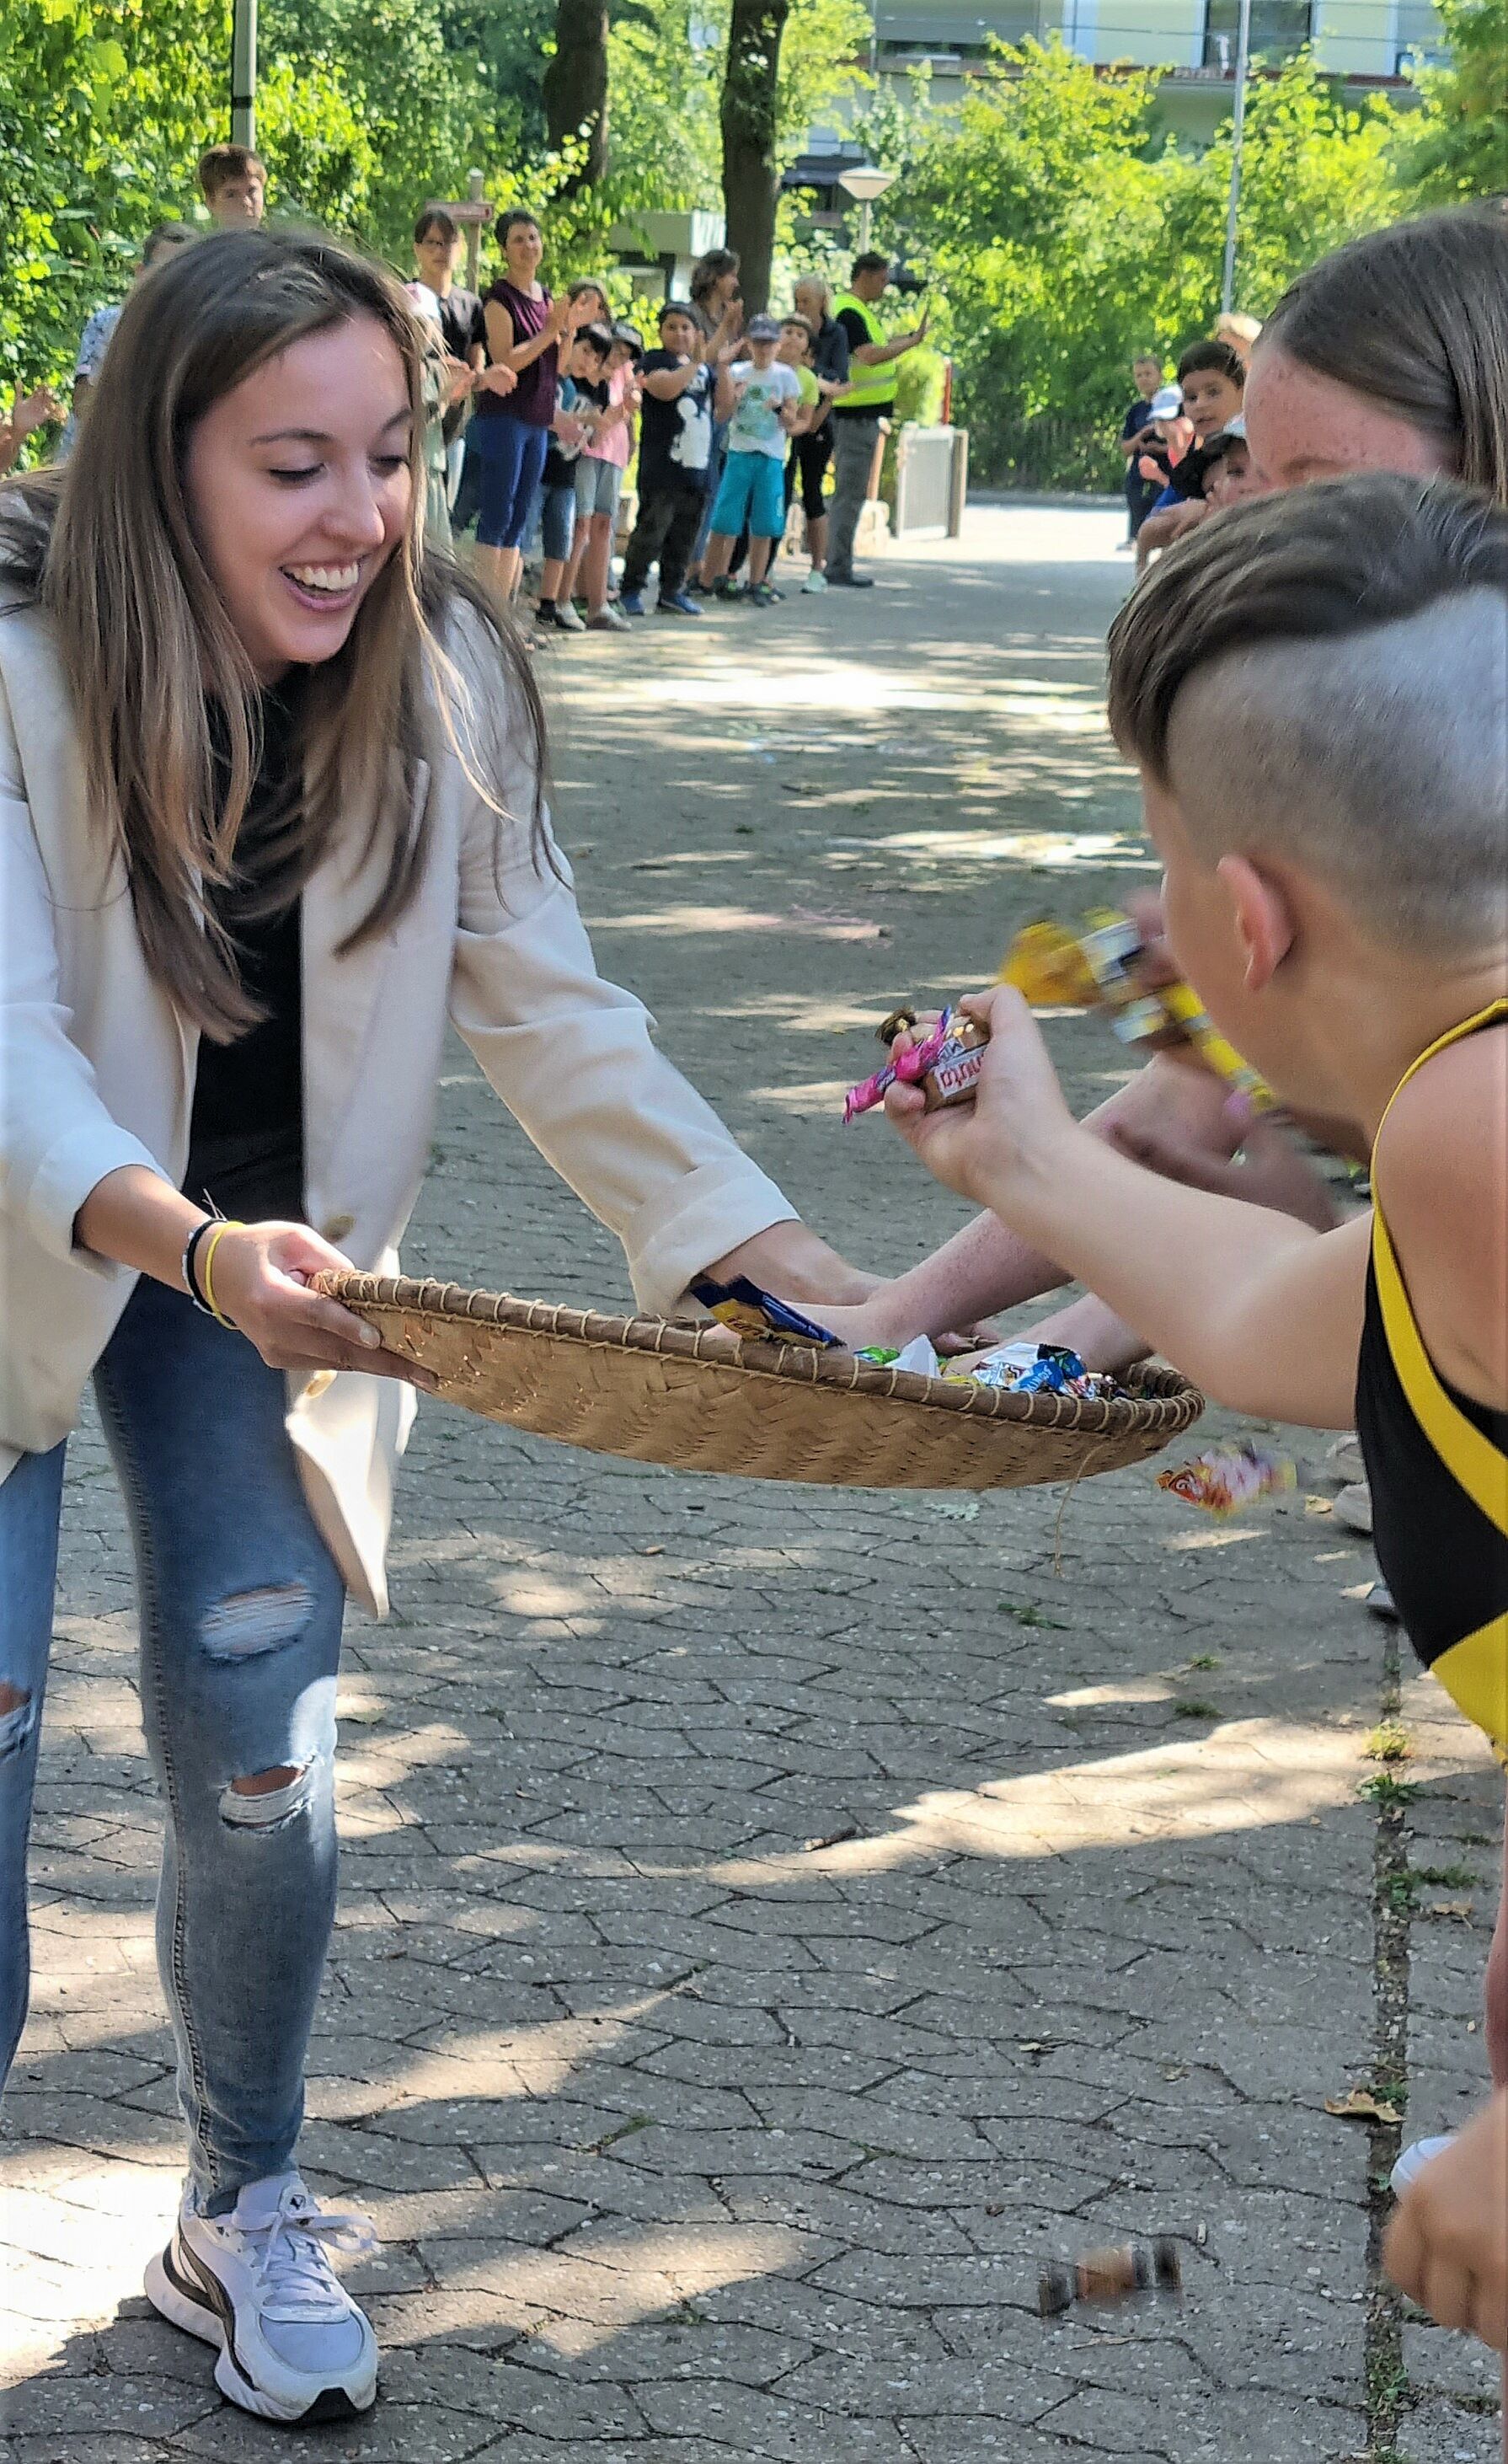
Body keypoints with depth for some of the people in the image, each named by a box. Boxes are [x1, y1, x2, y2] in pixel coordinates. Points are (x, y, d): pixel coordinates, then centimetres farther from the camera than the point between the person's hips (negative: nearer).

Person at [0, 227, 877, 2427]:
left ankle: (246, 2209, 22)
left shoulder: (446, 672, -15)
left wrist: (787, 1263, -22)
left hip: (264, 1265, 3)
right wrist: (193, 1247, -51)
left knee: (258, 1752, -3)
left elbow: (549, 1012, -11)